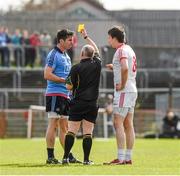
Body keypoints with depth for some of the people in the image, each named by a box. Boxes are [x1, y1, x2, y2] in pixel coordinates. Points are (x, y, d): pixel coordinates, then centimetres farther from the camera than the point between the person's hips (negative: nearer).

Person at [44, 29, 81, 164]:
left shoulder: (66, 56, 19)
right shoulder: (54, 55, -9)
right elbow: (47, 75, -17)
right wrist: (65, 80, -18)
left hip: (65, 95, 9)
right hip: (55, 93, -9)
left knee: (64, 126, 11)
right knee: (53, 124, -9)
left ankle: (68, 156, 13)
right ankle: (50, 157, -8)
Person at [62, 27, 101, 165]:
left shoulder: (76, 68, -7)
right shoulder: (97, 64, 2)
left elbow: (69, 87, -5)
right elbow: (97, 50, 22)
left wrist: (67, 80, 18)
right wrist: (86, 37, 33)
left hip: (78, 103, -2)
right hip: (92, 104, 2)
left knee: (71, 131, 0)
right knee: (88, 133, 3)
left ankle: (66, 157, -5)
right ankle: (86, 159, -1)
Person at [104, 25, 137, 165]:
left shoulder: (121, 50, -13)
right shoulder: (129, 49, 17)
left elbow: (125, 68, -29)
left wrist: (122, 84, -19)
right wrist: (115, 68, 19)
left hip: (124, 91, -10)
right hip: (132, 90, 10)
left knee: (118, 123, -10)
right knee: (128, 124, 9)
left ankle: (121, 158, -14)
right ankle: (128, 158, 10)